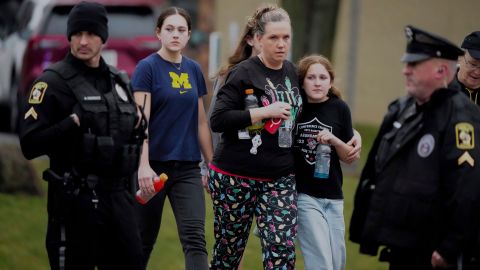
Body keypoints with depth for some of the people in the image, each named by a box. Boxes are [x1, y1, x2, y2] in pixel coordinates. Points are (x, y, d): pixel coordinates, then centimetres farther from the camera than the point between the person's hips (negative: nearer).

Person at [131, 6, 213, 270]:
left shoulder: (193, 70, 10)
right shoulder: (147, 68, -6)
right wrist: (143, 166, -24)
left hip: (187, 168, 4)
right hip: (155, 165, -4)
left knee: (195, 237, -11)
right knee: (144, 239, 7)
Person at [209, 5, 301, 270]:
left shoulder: (291, 72, 9)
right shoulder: (244, 74, -9)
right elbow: (217, 120, -17)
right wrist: (264, 112, -21)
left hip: (280, 180, 4)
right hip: (236, 177, -4)